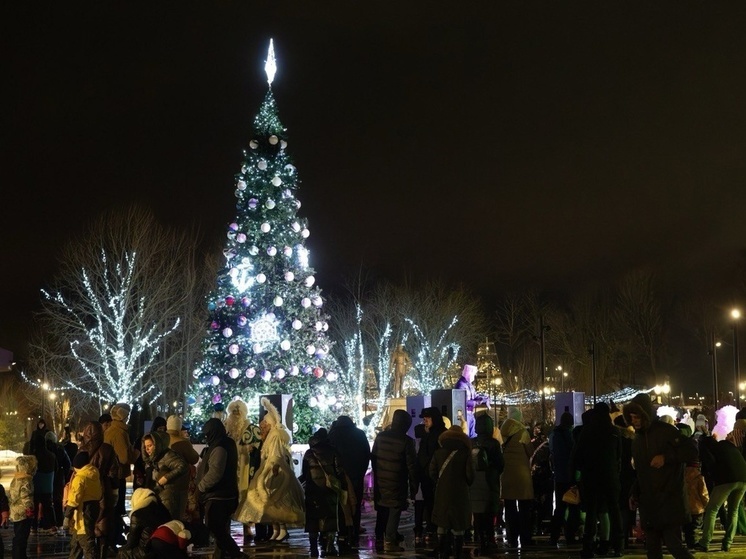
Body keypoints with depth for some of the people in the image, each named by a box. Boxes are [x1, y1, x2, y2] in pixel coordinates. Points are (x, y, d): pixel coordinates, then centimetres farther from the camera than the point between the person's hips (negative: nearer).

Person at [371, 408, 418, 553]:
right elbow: (411, 466, -12)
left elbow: (373, 458, 7)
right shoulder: (406, 441, -14)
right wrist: (413, 487, -4)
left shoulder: (380, 437, 1)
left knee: (383, 509, 18)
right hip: (397, 483, -5)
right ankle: (390, 541, 1)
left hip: (380, 481, 5)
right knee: (395, 511, 2)